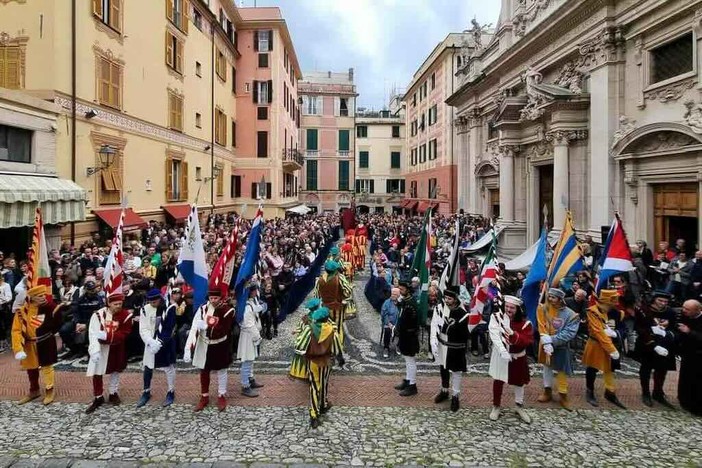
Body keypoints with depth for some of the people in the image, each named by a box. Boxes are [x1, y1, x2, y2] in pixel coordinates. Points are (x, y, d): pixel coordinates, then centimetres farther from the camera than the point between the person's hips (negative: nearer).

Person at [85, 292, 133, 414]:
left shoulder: (126, 315, -13)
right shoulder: (99, 314, -17)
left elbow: (124, 334, -16)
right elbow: (93, 333, -23)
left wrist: (107, 336, -29)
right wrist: (95, 350, -34)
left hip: (117, 349, 2)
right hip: (101, 348, -2)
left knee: (115, 370, 17)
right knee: (97, 372, -2)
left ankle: (113, 393, 35)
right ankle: (98, 398, 15)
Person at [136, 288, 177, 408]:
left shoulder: (171, 308, -16)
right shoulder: (145, 309, -7)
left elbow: (168, 329, -17)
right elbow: (143, 329, -7)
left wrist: (159, 342, -25)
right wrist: (151, 342, -23)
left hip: (167, 342, -3)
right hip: (151, 342, 3)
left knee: (169, 367, 7)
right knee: (147, 367, 11)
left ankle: (171, 393, 23)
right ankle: (146, 392, 29)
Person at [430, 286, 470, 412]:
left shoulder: (462, 314, -22)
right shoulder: (439, 307, -10)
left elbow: (465, 335, -14)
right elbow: (434, 325, -7)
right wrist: (434, 341, -14)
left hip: (455, 348, -5)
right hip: (441, 345, 5)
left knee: (455, 371, 7)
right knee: (443, 368, 21)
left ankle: (455, 396, 24)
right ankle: (444, 391, 42)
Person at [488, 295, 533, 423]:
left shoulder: (525, 323, -12)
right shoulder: (496, 317, -14)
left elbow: (528, 341, -21)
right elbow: (495, 336, -24)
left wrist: (514, 335, -36)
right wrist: (503, 351, -35)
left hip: (517, 357, 1)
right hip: (500, 355, -1)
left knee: (519, 381, 16)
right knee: (498, 381, 9)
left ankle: (519, 406, 35)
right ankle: (496, 406, 26)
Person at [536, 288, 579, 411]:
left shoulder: (570, 315, -16)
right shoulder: (543, 309, -10)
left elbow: (569, 334, -20)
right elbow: (542, 328, -13)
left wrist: (551, 341, -25)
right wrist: (547, 344, -23)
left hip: (561, 347, -2)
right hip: (545, 344, 2)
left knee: (562, 371, 8)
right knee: (547, 367, 16)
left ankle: (563, 396, 26)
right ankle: (548, 392, 34)